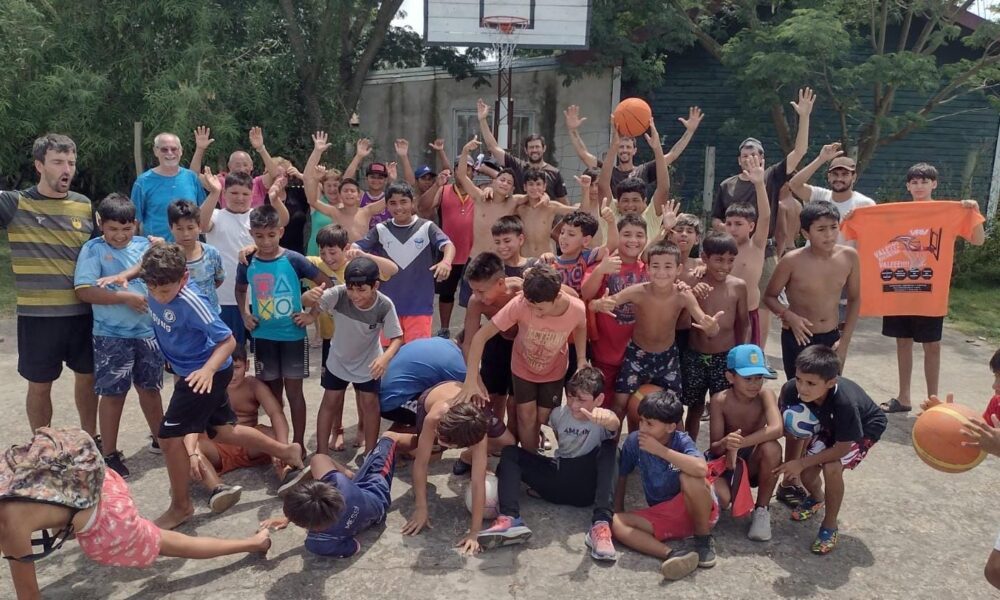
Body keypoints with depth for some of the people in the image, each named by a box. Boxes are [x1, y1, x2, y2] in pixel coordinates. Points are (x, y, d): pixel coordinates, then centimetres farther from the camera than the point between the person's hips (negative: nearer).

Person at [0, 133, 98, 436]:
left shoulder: (84, 205, 4)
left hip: (83, 311, 3)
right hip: (37, 315, -3)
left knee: (87, 377, 16)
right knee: (40, 385, 11)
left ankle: (90, 439, 35)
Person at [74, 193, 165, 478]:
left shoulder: (145, 245, 5)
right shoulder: (93, 250, -7)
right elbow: (84, 291, -17)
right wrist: (126, 297, -20)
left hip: (148, 331, 4)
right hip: (112, 336, -4)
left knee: (150, 387, 17)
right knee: (114, 393, 4)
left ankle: (160, 438, 34)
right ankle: (109, 454, 17)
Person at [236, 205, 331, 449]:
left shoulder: (293, 260, -11)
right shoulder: (247, 264, -2)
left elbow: (326, 283, -5)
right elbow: (240, 290, 19)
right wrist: (245, 315, 5)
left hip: (293, 336, -3)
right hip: (263, 337, 3)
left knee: (293, 391, 3)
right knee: (272, 391, 13)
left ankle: (298, 444, 15)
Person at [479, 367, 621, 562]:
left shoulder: (602, 418, -14)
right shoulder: (559, 414, 0)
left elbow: (615, 424, -42)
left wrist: (608, 420, -63)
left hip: (586, 485, -4)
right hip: (557, 479, 5)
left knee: (609, 446, -28)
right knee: (510, 453, -9)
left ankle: (601, 523, -38)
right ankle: (511, 519, -33)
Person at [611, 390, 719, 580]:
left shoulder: (682, 441, -19)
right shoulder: (634, 440, -8)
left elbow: (701, 469, -40)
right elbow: (621, 476, 7)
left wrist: (661, 450, -32)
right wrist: (618, 512, 2)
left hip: (698, 511, -4)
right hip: (662, 515, 4)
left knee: (689, 476, -35)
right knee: (615, 523, -19)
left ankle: (704, 540, -13)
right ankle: (671, 555, -36)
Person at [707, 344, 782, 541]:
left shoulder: (765, 395, -17)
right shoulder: (720, 400, -17)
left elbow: (776, 429, -36)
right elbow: (714, 447, -17)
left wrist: (739, 444, -41)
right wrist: (725, 444, -42)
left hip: (753, 462, 1)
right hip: (724, 459, -1)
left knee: (772, 448, -33)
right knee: (720, 499, -32)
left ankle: (762, 510, -10)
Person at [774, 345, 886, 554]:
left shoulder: (845, 402, -43)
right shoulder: (794, 389, -31)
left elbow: (843, 447, -30)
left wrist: (802, 462, -28)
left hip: (865, 428, -4)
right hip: (830, 425, 5)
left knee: (832, 468, -27)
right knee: (807, 473, -7)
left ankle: (830, 527, -3)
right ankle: (817, 498, 33)